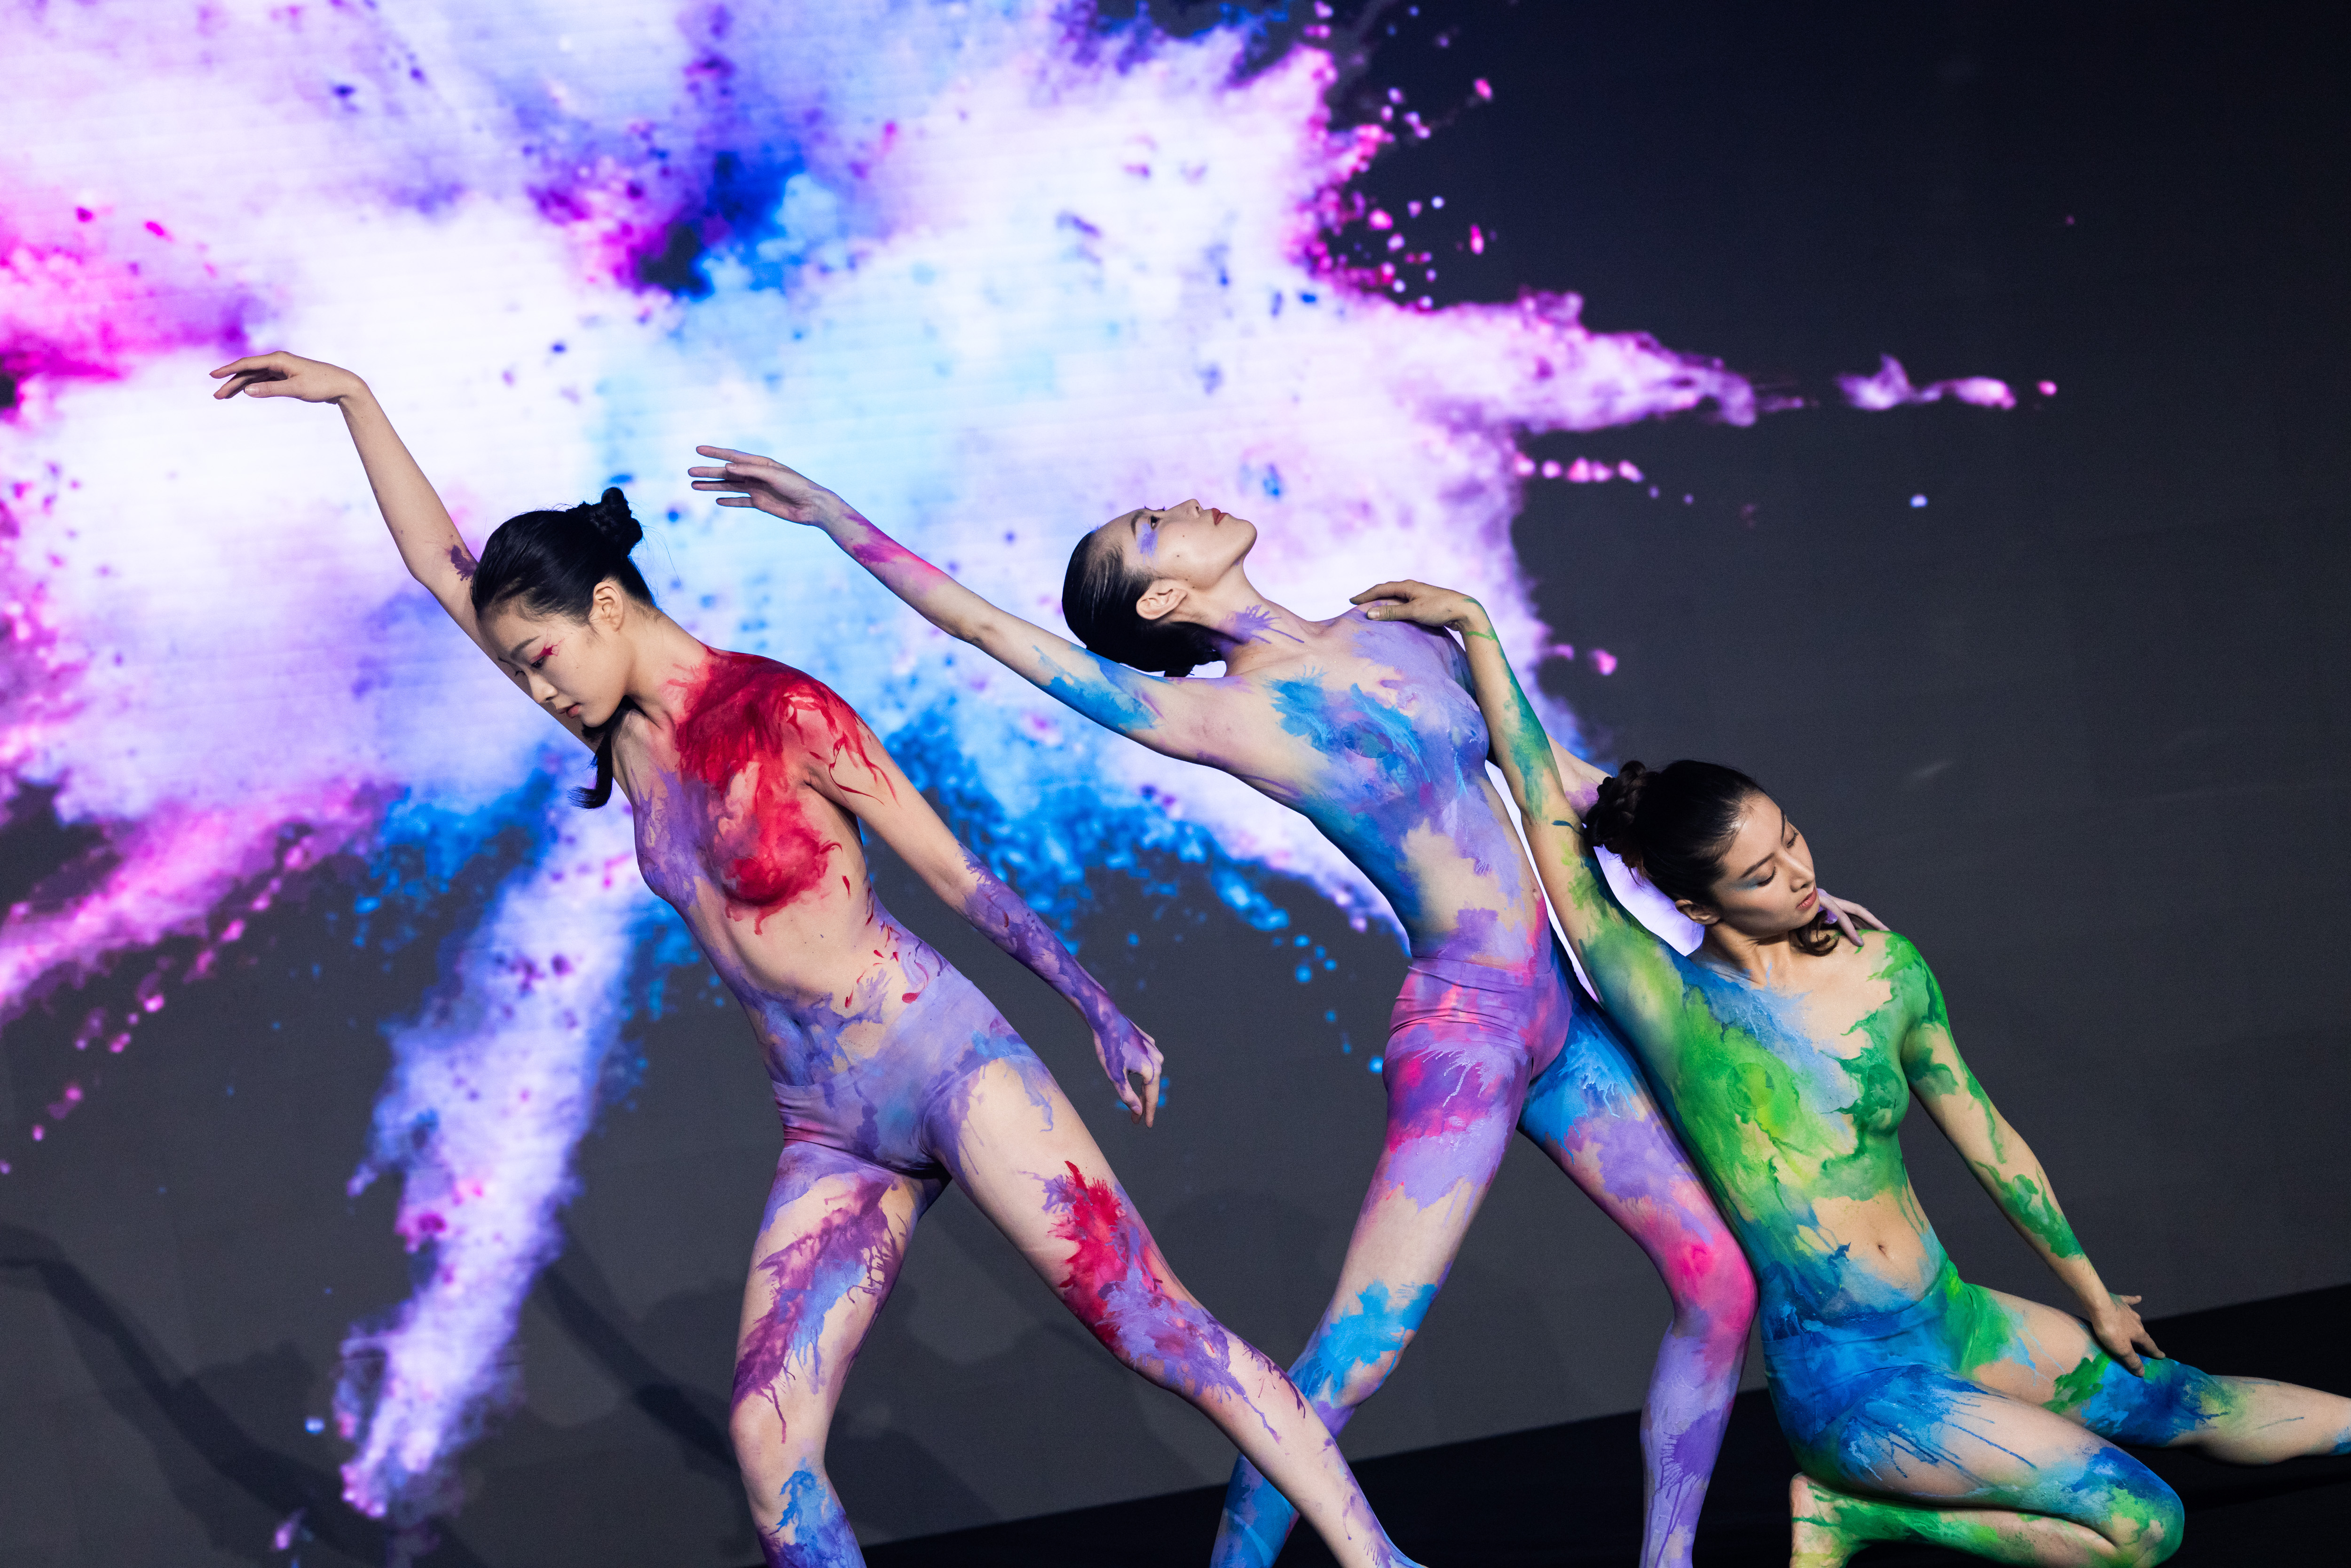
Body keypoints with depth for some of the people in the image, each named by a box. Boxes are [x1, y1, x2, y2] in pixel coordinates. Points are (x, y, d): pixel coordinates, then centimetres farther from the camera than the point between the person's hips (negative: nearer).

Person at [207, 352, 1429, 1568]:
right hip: (830, 1134, 6)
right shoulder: (624, 734, 8)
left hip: (949, 1065, -6)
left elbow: (957, 872, -5)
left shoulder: (781, 714, -11)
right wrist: (352, 397, 13)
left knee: (1153, 1325, -12)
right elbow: (440, 564, 13)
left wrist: (1101, 1013, 0)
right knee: (767, 1438, -6)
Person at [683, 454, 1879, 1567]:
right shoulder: (1217, 716, -7)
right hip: (1463, 1025, -7)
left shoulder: (1393, 634, 11)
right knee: (1352, 1357, -10)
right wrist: (836, 517, -7)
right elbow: (994, 631, -8)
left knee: (1723, 1282, 6)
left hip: (1561, 1009, 7)